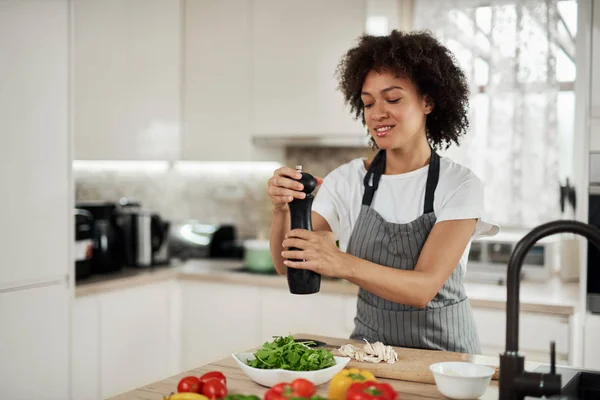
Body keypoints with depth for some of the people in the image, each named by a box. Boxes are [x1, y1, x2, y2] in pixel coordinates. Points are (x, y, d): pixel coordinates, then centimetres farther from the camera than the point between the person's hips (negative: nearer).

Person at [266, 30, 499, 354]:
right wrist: (282, 210, -24)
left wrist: (344, 264, -34)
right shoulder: (347, 180, -1)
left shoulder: (460, 185, -9)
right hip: (369, 344, 2)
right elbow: (287, 265, -5)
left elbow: (424, 288, -19)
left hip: (443, 350, -1)